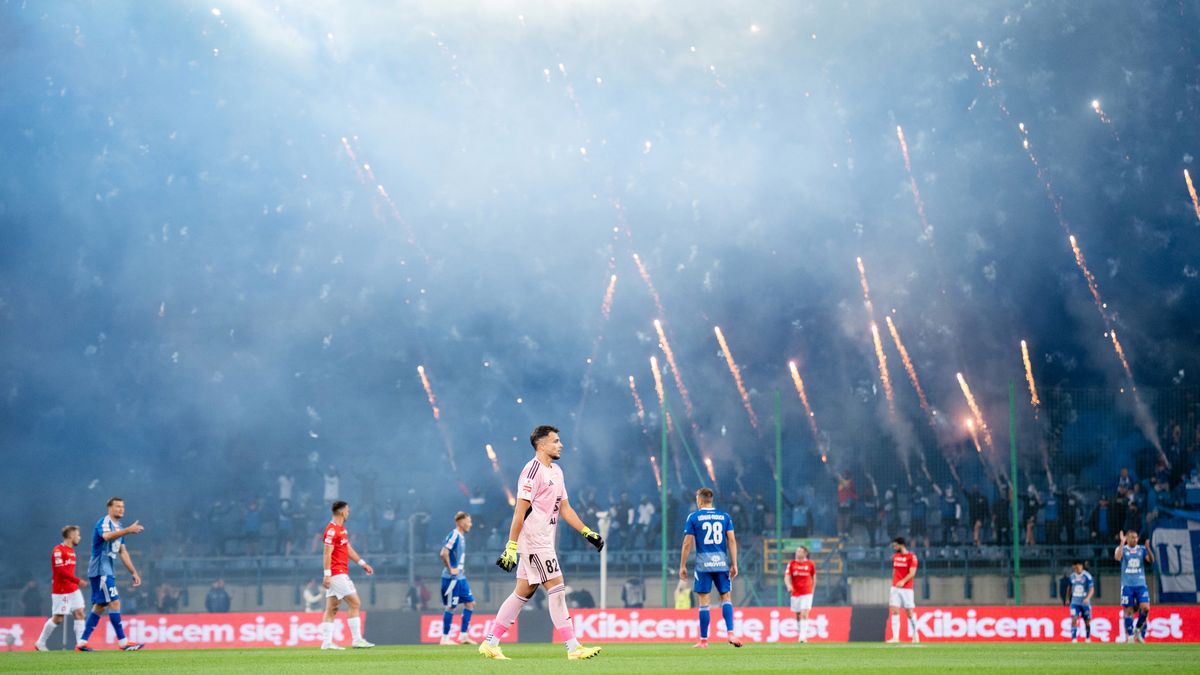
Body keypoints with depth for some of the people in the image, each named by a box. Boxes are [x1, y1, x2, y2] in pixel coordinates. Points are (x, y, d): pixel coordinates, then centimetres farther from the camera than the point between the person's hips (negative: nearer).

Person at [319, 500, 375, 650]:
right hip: (337, 574, -10)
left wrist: (362, 563, 21)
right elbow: (327, 553, -18)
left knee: (331, 609, 7)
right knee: (355, 604, -8)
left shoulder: (341, 529, 17)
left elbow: (348, 549, 24)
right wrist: (327, 574, -22)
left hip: (341, 574, 10)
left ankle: (326, 642, 6)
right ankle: (356, 640, -7)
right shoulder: (332, 530, -14)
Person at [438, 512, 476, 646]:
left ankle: (463, 636, 11)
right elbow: (444, 553, -25)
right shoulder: (454, 535, -16)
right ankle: (445, 638, 4)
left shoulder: (461, 537, 13)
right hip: (452, 578, -10)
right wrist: (450, 569, -20)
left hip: (461, 578, 10)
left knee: (470, 603, 8)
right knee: (450, 607, -3)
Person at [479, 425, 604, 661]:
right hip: (533, 541, -10)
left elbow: (565, 508, 20)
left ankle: (490, 643, 15)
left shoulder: (556, 472, 17)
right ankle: (573, 648, -8)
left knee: (523, 592, 10)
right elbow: (520, 511, -16)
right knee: (556, 588, -10)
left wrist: (587, 533, 13)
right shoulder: (532, 471, -13)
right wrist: (511, 547, -19)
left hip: (544, 542, 10)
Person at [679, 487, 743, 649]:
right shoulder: (724, 516, 8)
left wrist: (682, 566, 4)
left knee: (703, 602, 1)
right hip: (722, 563, 2)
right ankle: (731, 633, -9)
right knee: (726, 598, 8)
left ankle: (704, 640, 3)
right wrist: (734, 564, 2)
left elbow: (687, 543, -2)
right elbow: (732, 540, 1)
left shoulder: (693, 517, 1)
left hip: (703, 564, -2)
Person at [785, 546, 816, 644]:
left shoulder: (810, 564, 1)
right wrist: (789, 586, -23)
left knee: (804, 615, -14)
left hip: (807, 593, -3)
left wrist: (812, 590, 12)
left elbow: (814, 577, 14)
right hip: (795, 593, 3)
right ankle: (802, 635, 26)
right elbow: (787, 577, -3)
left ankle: (803, 637, -19)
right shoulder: (791, 564, 2)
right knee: (798, 616, 10)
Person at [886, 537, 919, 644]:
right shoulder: (895, 557, 13)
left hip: (906, 588, -5)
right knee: (894, 611, -7)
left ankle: (915, 635, 20)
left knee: (910, 612, 2)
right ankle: (895, 637, -11)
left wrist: (903, 581, -27)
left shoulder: (911, 557, -6)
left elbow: (912, 573, -14)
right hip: (895, 588, 5)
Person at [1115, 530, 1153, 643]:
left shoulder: (1142, 549, 9)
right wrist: (1122, 542, -20)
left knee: (1145, 608, -13)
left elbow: (1151, 560, -5)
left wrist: (1148, 548, -20)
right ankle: (1130, 636, 7)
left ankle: (1138, 629, 9)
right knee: (1129, 611, -3)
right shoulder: (1122, 549, 4)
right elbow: (1117, 557, -17)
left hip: (1141, 584, 2)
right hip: (1127, 585, -2)